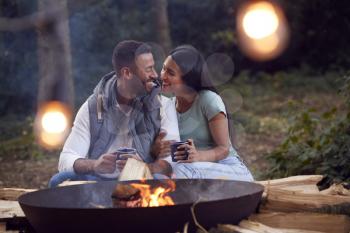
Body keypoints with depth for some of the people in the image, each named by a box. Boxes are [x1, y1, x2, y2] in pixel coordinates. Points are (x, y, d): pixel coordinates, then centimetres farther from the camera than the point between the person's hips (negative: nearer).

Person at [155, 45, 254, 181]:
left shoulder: (209, 100, -12)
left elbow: (224, 149, -13)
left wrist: (198, 156, -33)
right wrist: (159, 150, -19)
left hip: (230, 170, -4)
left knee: (182, 171, -33)